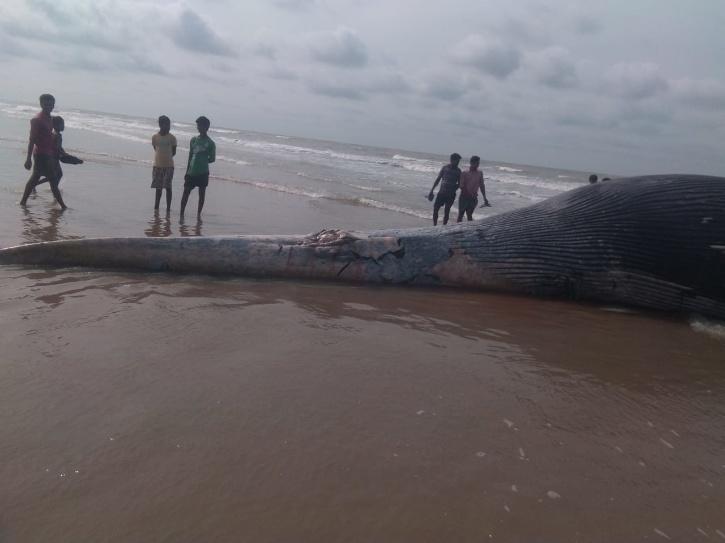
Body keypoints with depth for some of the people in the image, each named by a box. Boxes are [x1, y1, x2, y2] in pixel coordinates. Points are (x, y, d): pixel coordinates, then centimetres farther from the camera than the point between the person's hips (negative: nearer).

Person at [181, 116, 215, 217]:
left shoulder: (210, 143, -3)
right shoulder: (193, 140, 9)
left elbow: (212, 159, 1)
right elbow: (190, 156, 14)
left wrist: (203, 161, -9)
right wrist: (187, 172, 13)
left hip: (203, 172, -3)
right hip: (191, 172, 3)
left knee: (202, 193, 5)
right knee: (186, 191, 0)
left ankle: (198, 214, 15)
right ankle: (181, 213, 6)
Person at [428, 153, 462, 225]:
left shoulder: (458, 171, 0)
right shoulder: (445, 168, 1)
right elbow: (438, 179, 7)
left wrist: (454, 189, -13)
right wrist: (432, 190, 5)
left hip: (451, 194, -1)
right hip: (441, 192, 1)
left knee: (446, 211, 1)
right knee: (435, 209, -3)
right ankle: (434, 225, 12)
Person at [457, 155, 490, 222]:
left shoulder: (480, 173, 7)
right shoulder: (465, 173, -3)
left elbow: (482, 186, 12)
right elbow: (461, 186, -9)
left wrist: (484, 198, 10)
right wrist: (470, 194, -19)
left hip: (473, 198, 2)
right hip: (464, 197, -1)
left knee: (469, 215, -5)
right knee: (460, 214, 1)